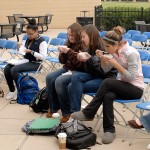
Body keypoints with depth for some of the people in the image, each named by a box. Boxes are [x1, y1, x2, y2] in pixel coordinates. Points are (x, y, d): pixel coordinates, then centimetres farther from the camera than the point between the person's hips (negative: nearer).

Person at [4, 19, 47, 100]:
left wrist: (31, 51, -23)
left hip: (35, 64, -8)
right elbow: (22, 48, 24)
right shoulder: (28, 40, 12)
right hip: (25, 60, 8)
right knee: (7, 68, -14)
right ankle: (12, 90, -4)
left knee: (14, 70, -28)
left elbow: (43, 57, -19)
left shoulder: (42, 41, -11)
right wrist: (21, 49, 0)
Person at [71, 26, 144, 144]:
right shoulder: (116, 52, 3)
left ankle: (88, 113, -19)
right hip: (122, 85, 6)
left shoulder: (131, 53, -20)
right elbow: (105, 70, 9)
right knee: (107, 96, -30)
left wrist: (116, 64, -26)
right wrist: (103, 58, -10)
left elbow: (131, 77, -21)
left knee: (107, 82, -29)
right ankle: (109, 130, -22)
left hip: (135, 88, -6)